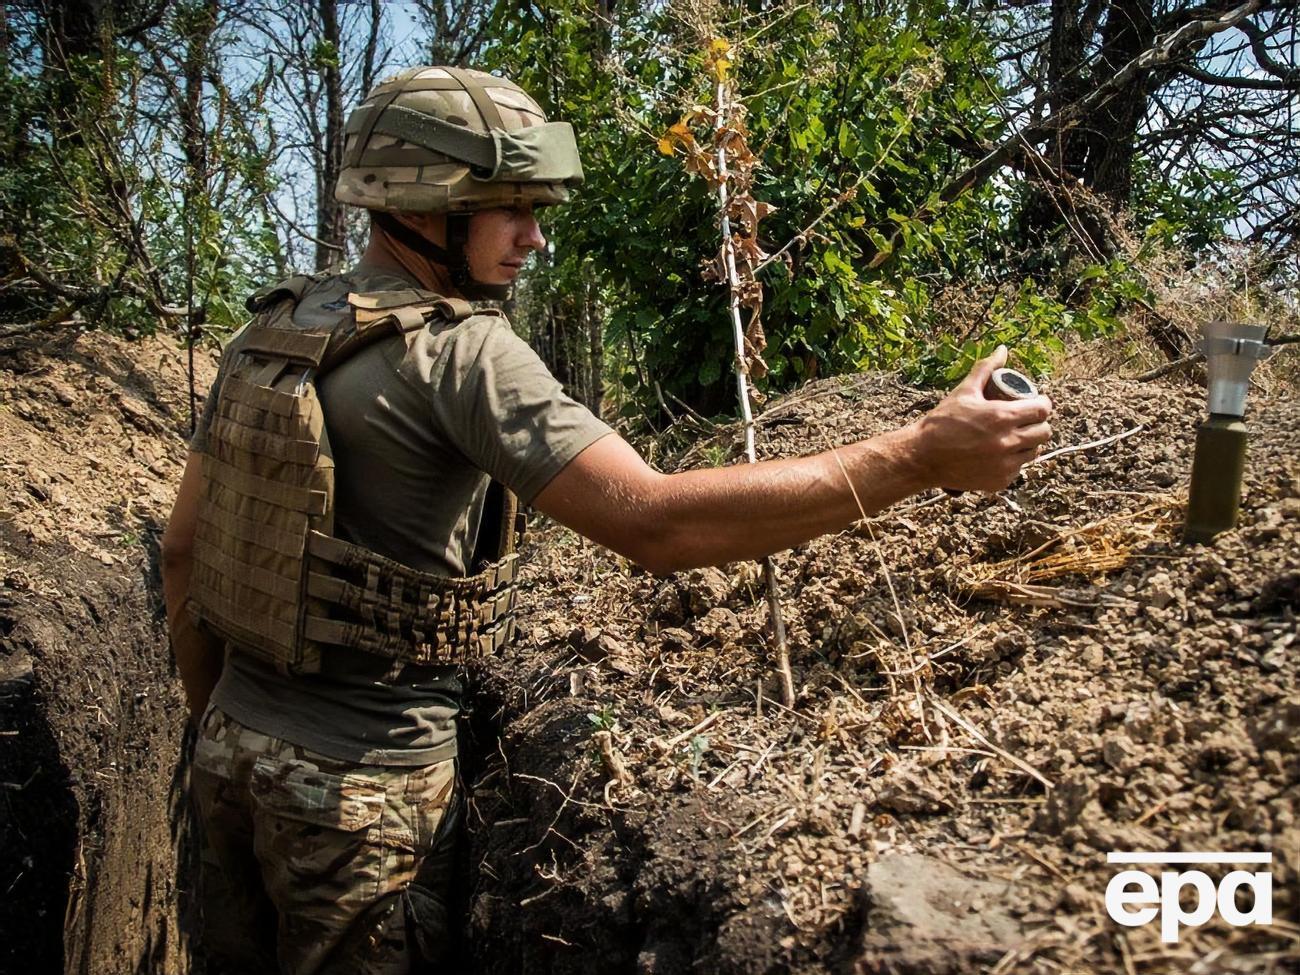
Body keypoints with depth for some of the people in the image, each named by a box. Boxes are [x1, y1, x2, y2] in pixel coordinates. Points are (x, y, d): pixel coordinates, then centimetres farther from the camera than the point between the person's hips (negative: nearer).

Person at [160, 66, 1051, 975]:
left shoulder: (266, 331, 3)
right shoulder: (457, 350, -21)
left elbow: (184, 547, 8)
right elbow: (657, 521, -30)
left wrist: (215, 713, 20)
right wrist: (919, 456, -28)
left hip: (235, 743, 7)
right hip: (361, 780, -7)